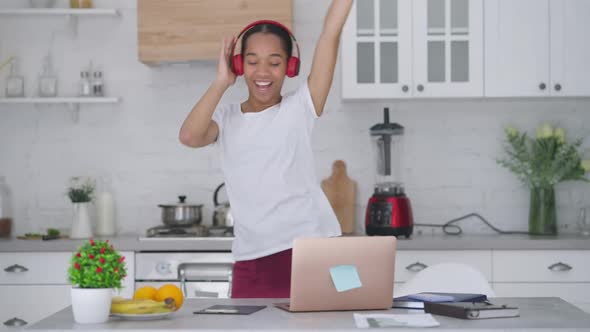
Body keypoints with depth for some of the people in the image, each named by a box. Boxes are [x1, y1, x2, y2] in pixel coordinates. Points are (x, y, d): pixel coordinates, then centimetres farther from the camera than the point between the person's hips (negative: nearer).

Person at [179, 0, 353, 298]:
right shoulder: (226, 118, 13)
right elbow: (189, 136, -8)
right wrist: (221, 82, 0)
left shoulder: (300, 107, 6)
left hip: (312, 250, -2)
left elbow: (330, 35, 1)